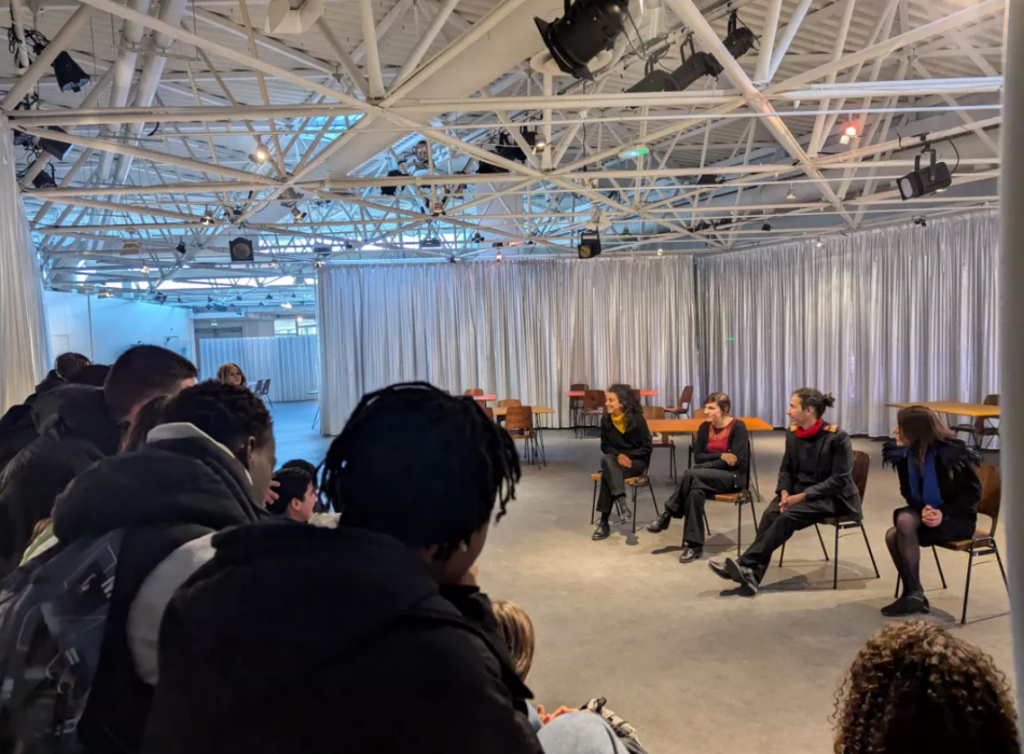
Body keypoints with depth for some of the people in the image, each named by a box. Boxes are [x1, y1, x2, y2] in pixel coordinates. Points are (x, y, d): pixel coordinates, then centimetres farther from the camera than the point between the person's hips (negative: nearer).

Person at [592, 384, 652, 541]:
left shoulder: (637, 419, -13)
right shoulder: (606, 419, -2)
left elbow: (647, 447, -8)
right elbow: (605, 445, 7)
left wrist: (627, 456, -17)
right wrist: (618, 455, -13)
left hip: (636, 461, -4)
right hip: (615, 459, 4)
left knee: (607, 474, -32)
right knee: (606, 460, -35)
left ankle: (604, 522, -29)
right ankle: (621, 502, -43)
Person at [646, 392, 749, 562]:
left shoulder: (738, 427, -10)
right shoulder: (704, 427, 7)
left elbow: (735, 461, -16)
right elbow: (698, 457, 2)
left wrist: (705, 465, -17)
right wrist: (720, 456, -15)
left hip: (733, 476, -5)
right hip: (709, 476, 5)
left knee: (691, 474, -31)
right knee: (695, 491, -31)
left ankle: (667, 514, -18)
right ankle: (694, 545, -27)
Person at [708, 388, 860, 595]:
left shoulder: (837, 437, -16)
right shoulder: (793, 434, 2)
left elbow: (839, 480, -17)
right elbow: (786, 469, 11)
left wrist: (803, 496, -23)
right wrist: (785, 492, -10)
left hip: (831, 497, -5)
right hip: (798, 491, 5)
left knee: (788, 517, -30)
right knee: (771, 514, -25)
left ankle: (744, 564, -30)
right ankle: (751, 575, -34)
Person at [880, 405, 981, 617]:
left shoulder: (953, 453, -18)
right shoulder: (903, 452, -4)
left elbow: (973, 493, -11)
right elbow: (908, 492, 3)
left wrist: (944, 512, -27)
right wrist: (922, 508, -20)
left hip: (958, 518, -5)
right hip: (926, 513, 5)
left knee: (906, 522, -31)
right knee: (893, 535, -27)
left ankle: (914, 594, -15)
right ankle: (912, 594, -10)